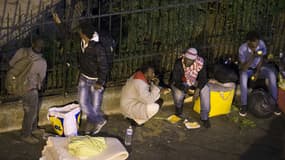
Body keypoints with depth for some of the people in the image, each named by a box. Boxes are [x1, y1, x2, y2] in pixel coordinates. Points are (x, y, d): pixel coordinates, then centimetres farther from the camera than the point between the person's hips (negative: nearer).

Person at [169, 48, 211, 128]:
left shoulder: (200, 62, -25)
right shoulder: (178, 63, -30)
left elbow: (203, 78, -17)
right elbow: (176, 81, -27)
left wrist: (198, 89, -31)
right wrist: (185, 89, -40)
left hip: (193, 82, 3)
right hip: (179, 83, -2)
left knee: (205, 89, -21)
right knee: (178, 93, -31)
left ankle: (204, 117, -12)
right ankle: (178, 110, 5)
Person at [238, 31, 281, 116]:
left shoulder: (261, 44, -22)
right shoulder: (242, 49, -29)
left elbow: (261, 59, -6)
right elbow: (243, 68, -30)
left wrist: (257, 72, -18)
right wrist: (252, 57, -43)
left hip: (259, 67, 3)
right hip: (247, 69, -3)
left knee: (272, 74, -26)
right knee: (243, 76, -37)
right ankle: (244, 105, -26)